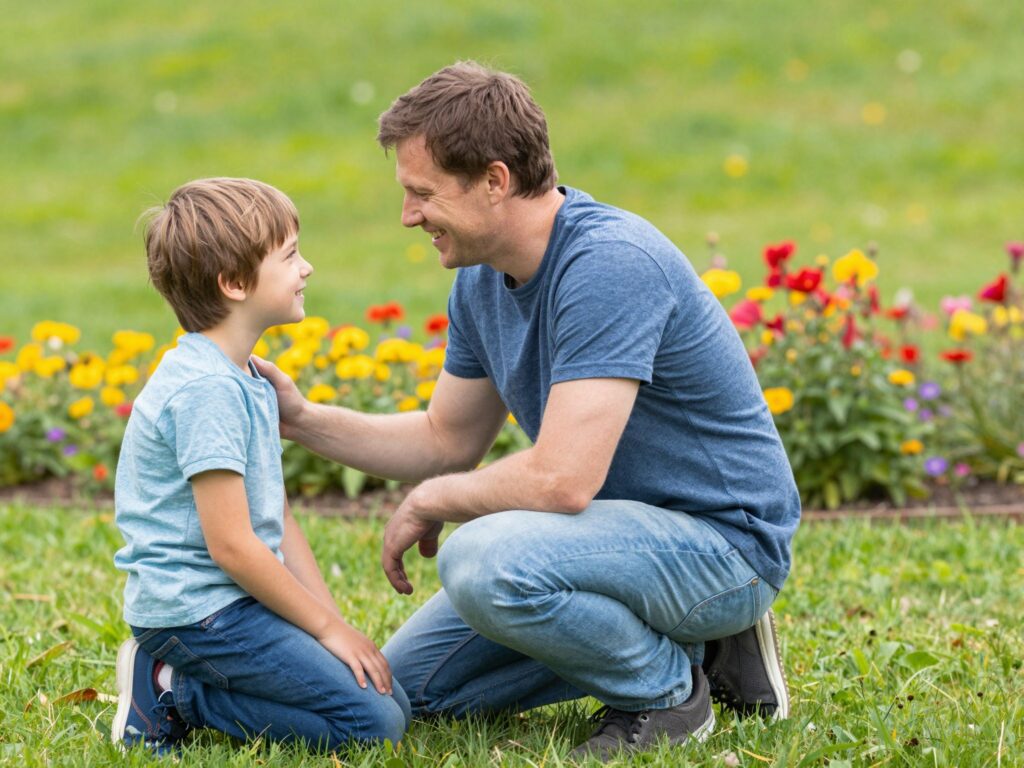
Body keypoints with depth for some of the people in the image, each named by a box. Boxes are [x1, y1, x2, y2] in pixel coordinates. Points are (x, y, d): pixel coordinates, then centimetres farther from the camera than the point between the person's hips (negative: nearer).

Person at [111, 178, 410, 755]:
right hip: (198, 611, -10)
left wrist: (335, 621, 6)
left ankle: (178, 682, 7)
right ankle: (175, 695, -7)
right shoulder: (205, 390, -18)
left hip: (240, 600, 10)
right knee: (374, 723, -15)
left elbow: (277, 519, 15)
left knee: (395, 702, 5)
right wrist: (328, 628, -12)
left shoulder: (249, 382, 14)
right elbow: (231, 544, -20)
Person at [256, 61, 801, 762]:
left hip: (724, 540, -10)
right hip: (626, 529, 10)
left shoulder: (609, 264, -27)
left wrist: (431, 501, -14)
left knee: (484, 558, -34)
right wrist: (302, 419, 3)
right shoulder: (482, 280, 3)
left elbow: (562, 480, -32)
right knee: (411, 682, 11)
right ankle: (684, 645, 12)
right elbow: (448, 441, 17)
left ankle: (668, 691, -7)